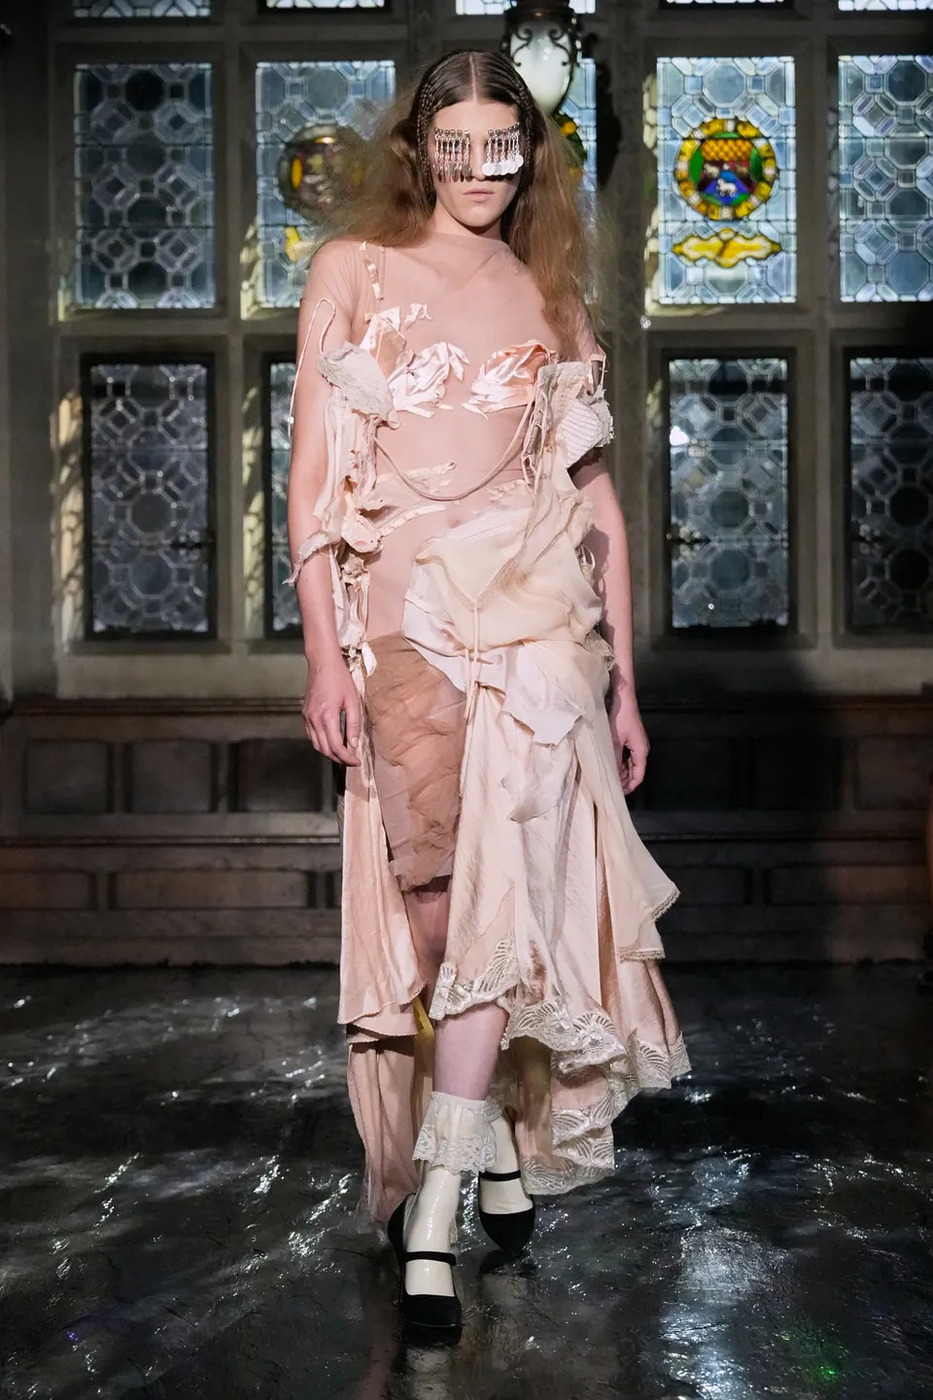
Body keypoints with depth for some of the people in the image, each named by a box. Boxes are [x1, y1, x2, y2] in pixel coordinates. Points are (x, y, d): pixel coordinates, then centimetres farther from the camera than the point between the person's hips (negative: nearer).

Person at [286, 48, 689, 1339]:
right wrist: (323, 654, -10)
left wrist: (624, 681, 11)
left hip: (537, 614, 2)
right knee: (457, 897, -1)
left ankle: (433, 1208, -1)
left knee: (503, 892, -8)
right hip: (404, 614, -1)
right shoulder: (354, 272, 6)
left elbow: (596, 499, 14)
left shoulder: (550, 300, 14)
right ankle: (504, 1149, 20)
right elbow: (313, 476, 0)